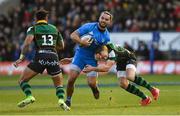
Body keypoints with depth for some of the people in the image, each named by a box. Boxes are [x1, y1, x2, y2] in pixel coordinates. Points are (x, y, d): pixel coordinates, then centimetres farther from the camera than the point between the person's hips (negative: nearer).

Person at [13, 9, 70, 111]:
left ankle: (29, 97, -14)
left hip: (40, 57, -3)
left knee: (23, 80, 10)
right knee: (59, 84, 18)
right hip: (53, 57, 3)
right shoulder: (54, 29, 21)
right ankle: (61, 100, -10)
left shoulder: (33, 28, 10)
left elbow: (27, 42, -8)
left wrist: (21, 58, -6)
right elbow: (61, 46, 28)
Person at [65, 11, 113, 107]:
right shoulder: (89, 27, -9)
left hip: (92, 59, 1)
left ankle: (95, 89, 29)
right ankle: (68, 100, 7)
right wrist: (82, 42, -27)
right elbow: (73, 35, -11)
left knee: (91, 83, -9)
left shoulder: (106, 37, -3)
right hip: (80, 55, -1)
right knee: (71, 79, -13)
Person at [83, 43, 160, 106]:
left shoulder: (112, 51, -39)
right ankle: (145, 98, -4)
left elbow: (106, 68, -37)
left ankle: (152, 89, -20)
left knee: (130, 76, -35)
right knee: (123, 84, -13)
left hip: (129, 59, -7)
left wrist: (93, 69, -35)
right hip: (120, 63, 7)